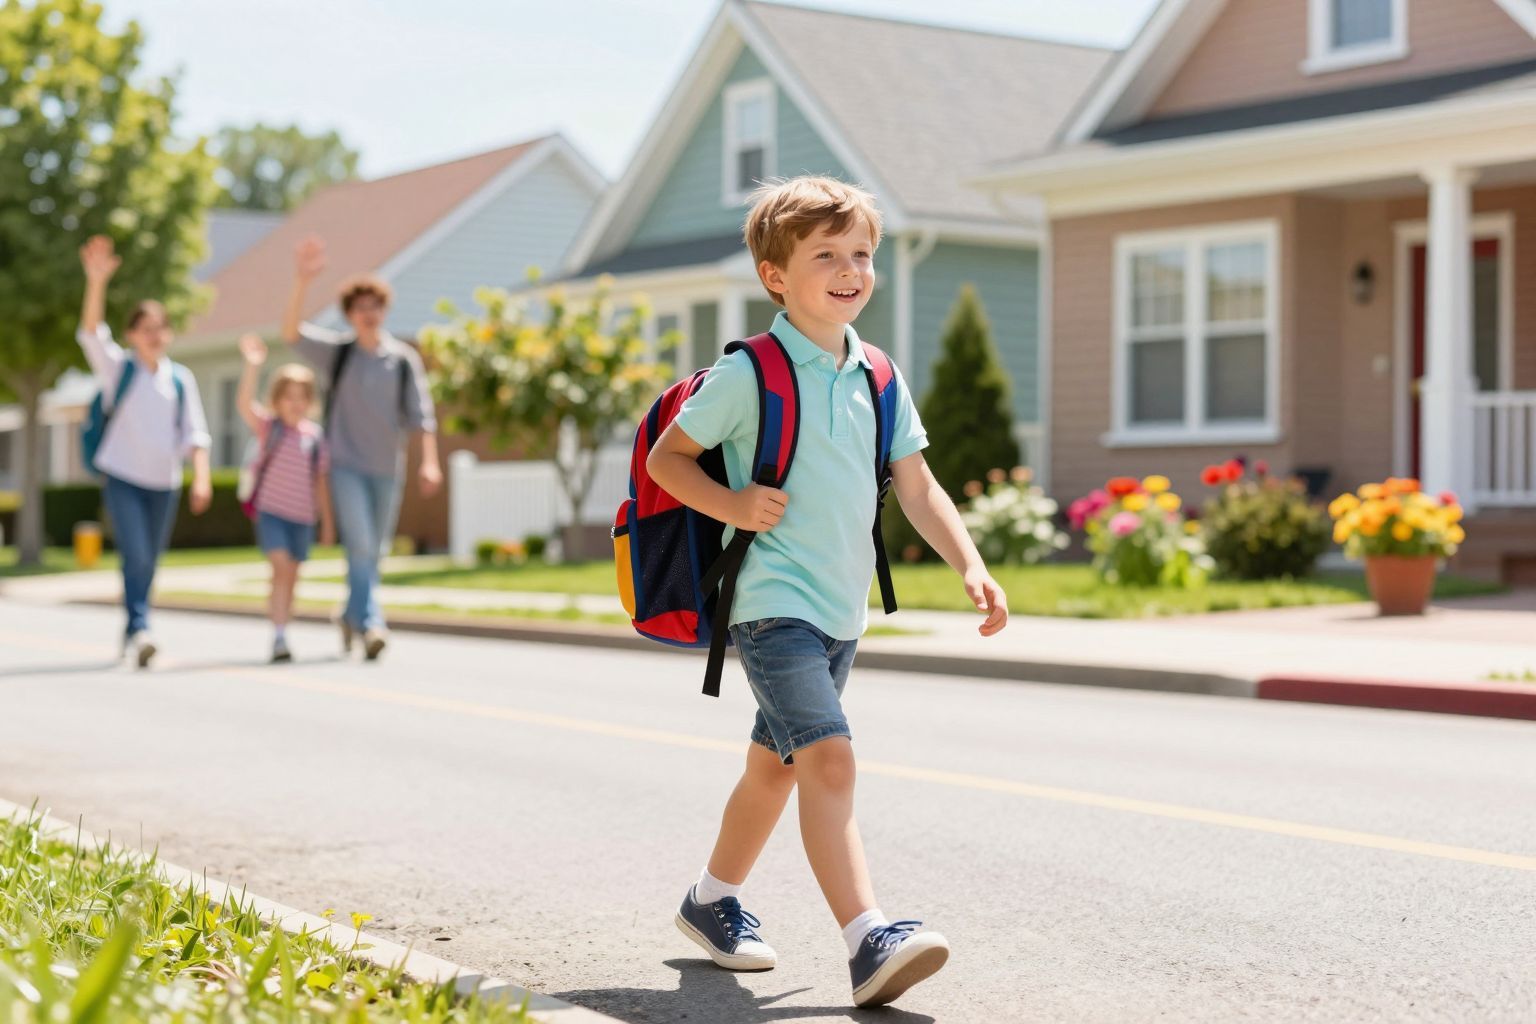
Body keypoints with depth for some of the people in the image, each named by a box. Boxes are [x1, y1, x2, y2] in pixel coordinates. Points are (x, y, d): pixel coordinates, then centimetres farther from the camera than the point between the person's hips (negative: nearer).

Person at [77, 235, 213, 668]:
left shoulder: (181, 380, 6)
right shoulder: (118, 368, 0)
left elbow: (195, 434, 4)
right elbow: (91, 331, -16)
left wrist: (202, 478, -10)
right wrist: (97, 281, -31)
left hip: (164, 482, 3)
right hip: (122, 477, -3)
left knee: (149, 563, 8)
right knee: (135, 555, -18)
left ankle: (131, 636, 21)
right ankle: (139, 629, -23)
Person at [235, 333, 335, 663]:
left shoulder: (314, 434, 4)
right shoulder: (268, 426, -4)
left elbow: (320, 480, 10)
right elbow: (244, 403, -23)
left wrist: (327, 520, 12)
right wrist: (252, 366, -35)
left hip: (302, 516, 4)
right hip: (271, 510, -3)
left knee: (291, 576, 10)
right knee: (281, 567, -17)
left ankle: (280, 634, 23)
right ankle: (279, 637, -17)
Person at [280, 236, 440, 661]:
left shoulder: (404, 359, 3)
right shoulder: (337, 351, 1)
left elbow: (420, 414, 0)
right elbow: (292, 331, -13)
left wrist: (429, 461, -11)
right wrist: (302, 281, -26)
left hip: (387, 469, 2)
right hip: (346, 464, -2)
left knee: (373, 553, 10)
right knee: (360, 546, -16)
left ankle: (352, 616, 30)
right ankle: (370, 624, -19)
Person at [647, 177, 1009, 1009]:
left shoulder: (878, 378, 9)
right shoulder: (749, 373, -9)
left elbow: (916, 486, 11)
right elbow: (665, 457, -2)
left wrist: (970, 567, 0)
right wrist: (733, 506, -18)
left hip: (841, 610, 7)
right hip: (772, 602, -7)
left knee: (775, 762, 19)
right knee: (828, 756, -22)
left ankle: (712, 899, 39)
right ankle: (869, 941, -29)